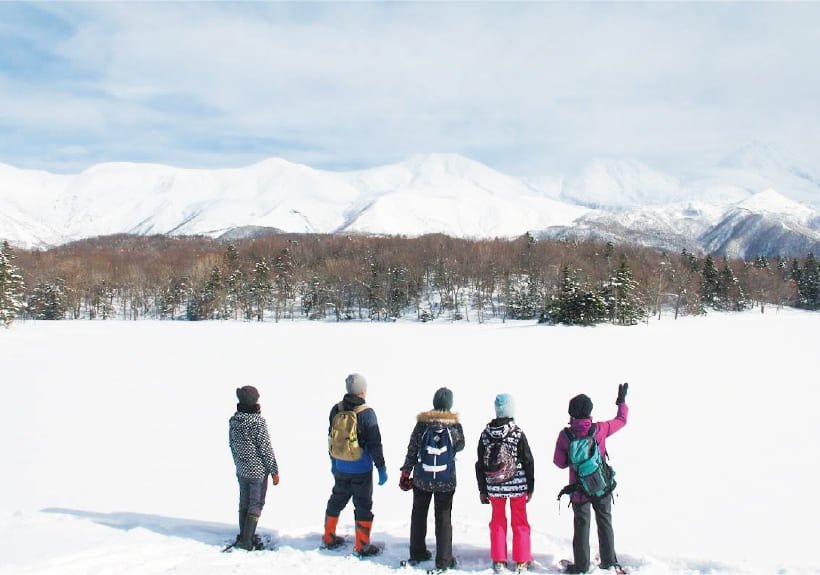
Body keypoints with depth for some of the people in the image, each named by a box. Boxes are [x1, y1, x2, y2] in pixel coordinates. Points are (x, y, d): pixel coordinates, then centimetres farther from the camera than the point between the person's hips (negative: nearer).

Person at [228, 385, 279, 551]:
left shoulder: (233, 420, 0)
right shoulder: (257, 422, -21)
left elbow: (232, 445, 10)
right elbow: (266, 448, -16)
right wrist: (274, 471, -7)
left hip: (241, 470, 7)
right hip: (258, 471, -7)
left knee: (244, 503, 18)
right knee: (256, 504, 3)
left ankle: (244, 536, 28)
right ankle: (246, 541, 3)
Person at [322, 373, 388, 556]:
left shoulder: (336, 410, -2)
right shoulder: (367, 413, -17)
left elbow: (331, 438, 9)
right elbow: (375, 444, -15)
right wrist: (381, 468, -6)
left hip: (341, 468, 5)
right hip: (362, 470, -5)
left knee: (336, 501, 21)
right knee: (363, 506, 7)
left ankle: (329, 538, 31)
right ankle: (362, 546, 12)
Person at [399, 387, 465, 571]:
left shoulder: (422, 423, -10)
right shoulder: (455, 426, -13)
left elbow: (412, 451, -4)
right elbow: (460, 445, 6)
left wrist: (405, 473, 6)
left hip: (421, 480, 1)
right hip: (446, 481, -1)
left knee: (419, 514, 18)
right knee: (443, 517, 10)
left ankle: (417, 553, 28)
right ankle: (443, 559, 13)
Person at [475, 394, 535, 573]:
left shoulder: (485, 434, -4)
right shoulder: (518, 434, -13)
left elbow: (480, 465, 2)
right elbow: (528, 462, -7)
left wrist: (482, 490, 11)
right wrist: (530, 488, 5)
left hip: (494, 488, 2)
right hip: (518, 486, -2)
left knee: (497, 521, 16)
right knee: (519, 522, 12)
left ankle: (498, 561, 20)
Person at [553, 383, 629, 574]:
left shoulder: (565, 435, -14)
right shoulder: (600, 429, -13)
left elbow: (560, 462, -6)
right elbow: (621, 420, 5)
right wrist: (622, 401, 19)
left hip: (579, 489, -1)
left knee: (581, 525, 11)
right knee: (604, 522, 17)